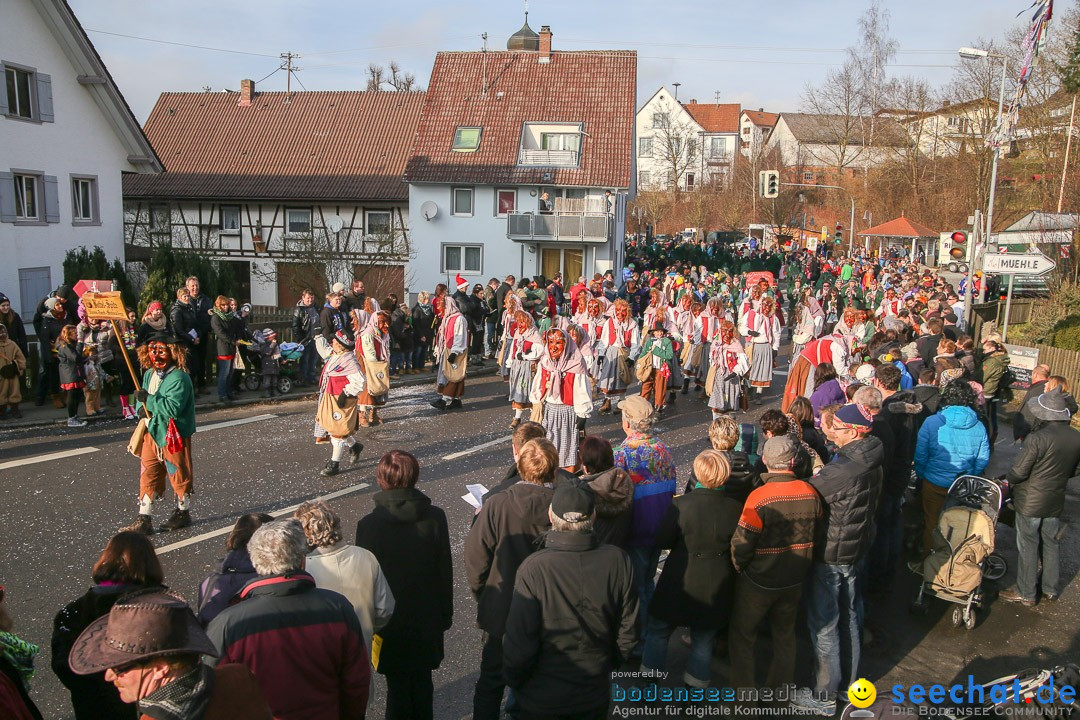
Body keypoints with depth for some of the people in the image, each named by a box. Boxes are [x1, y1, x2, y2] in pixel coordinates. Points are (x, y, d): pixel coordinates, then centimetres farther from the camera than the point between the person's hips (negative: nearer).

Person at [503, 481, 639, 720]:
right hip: (595, 696, 3)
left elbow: (520, 643, -21)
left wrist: (515, 682, -1)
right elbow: (627, 631, -5)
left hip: (542, 699, -3)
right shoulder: (618, 561, -16)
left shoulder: (533, 568, -27)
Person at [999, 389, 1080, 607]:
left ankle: (1026, 593, 20)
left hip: (1030, 503, -6)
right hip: (1056, 502, 6)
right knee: (1051, 545, 21)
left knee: (1028, 548, 8)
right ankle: (1051, 589, 36)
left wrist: (1006, 480, -1)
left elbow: (1018, 472, -21)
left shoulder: (1038, 438, -26)